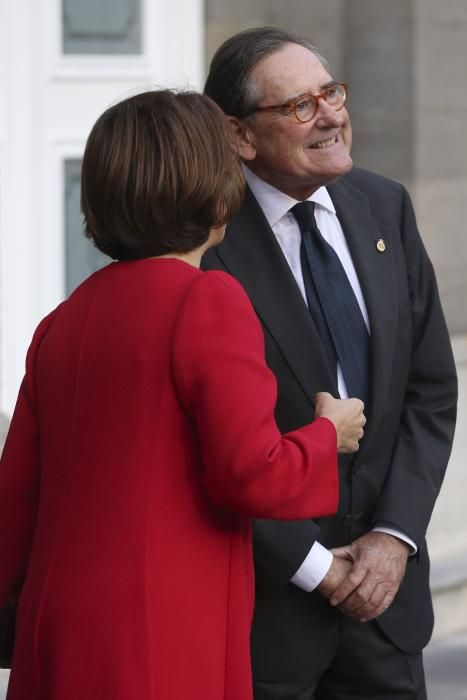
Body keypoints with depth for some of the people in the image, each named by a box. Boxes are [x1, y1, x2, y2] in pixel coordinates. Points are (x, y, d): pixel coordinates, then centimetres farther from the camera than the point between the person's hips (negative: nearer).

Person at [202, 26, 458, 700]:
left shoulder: (385, 207, 4)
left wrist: (396, 535, -5)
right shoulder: (203, 240, -13)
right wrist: (310, 566, -11)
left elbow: (431, 390, 6)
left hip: (382, 572, 5)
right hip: (264, 587, -5)